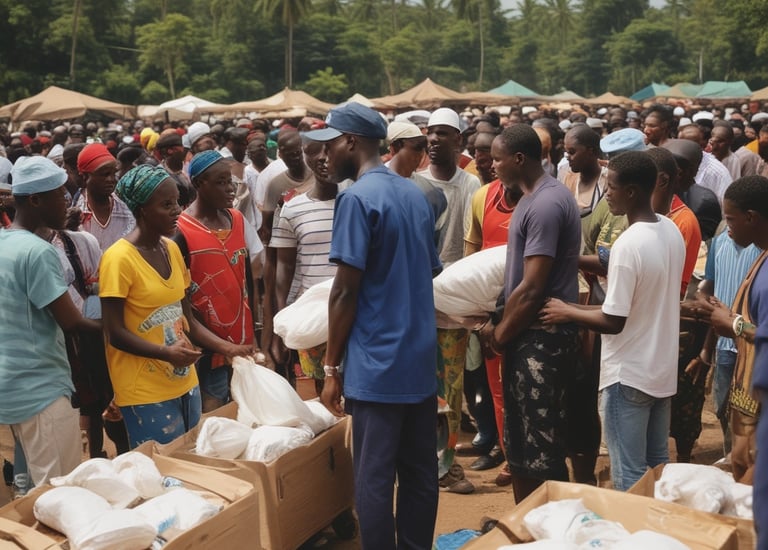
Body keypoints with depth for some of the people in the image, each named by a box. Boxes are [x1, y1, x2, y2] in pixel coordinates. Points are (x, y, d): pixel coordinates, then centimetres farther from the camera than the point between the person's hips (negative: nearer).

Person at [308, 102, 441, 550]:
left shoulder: (357, 198, -13)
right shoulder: (415, 194, 11)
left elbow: (346, 291, -14)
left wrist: (332, 365, -7)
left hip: (377, 363, -8)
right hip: (420, 358, 8)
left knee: (375, 479, 1)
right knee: (420, 473, 14)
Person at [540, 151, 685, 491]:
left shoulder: (628, 245, -23)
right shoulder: (672, 231, 2)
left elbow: (613, 321, -21)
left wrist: (567, 312, -7)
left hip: (628, 374, -9)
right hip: (663, 368, 9)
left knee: (629, 475, 2)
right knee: (658, 463, 19)